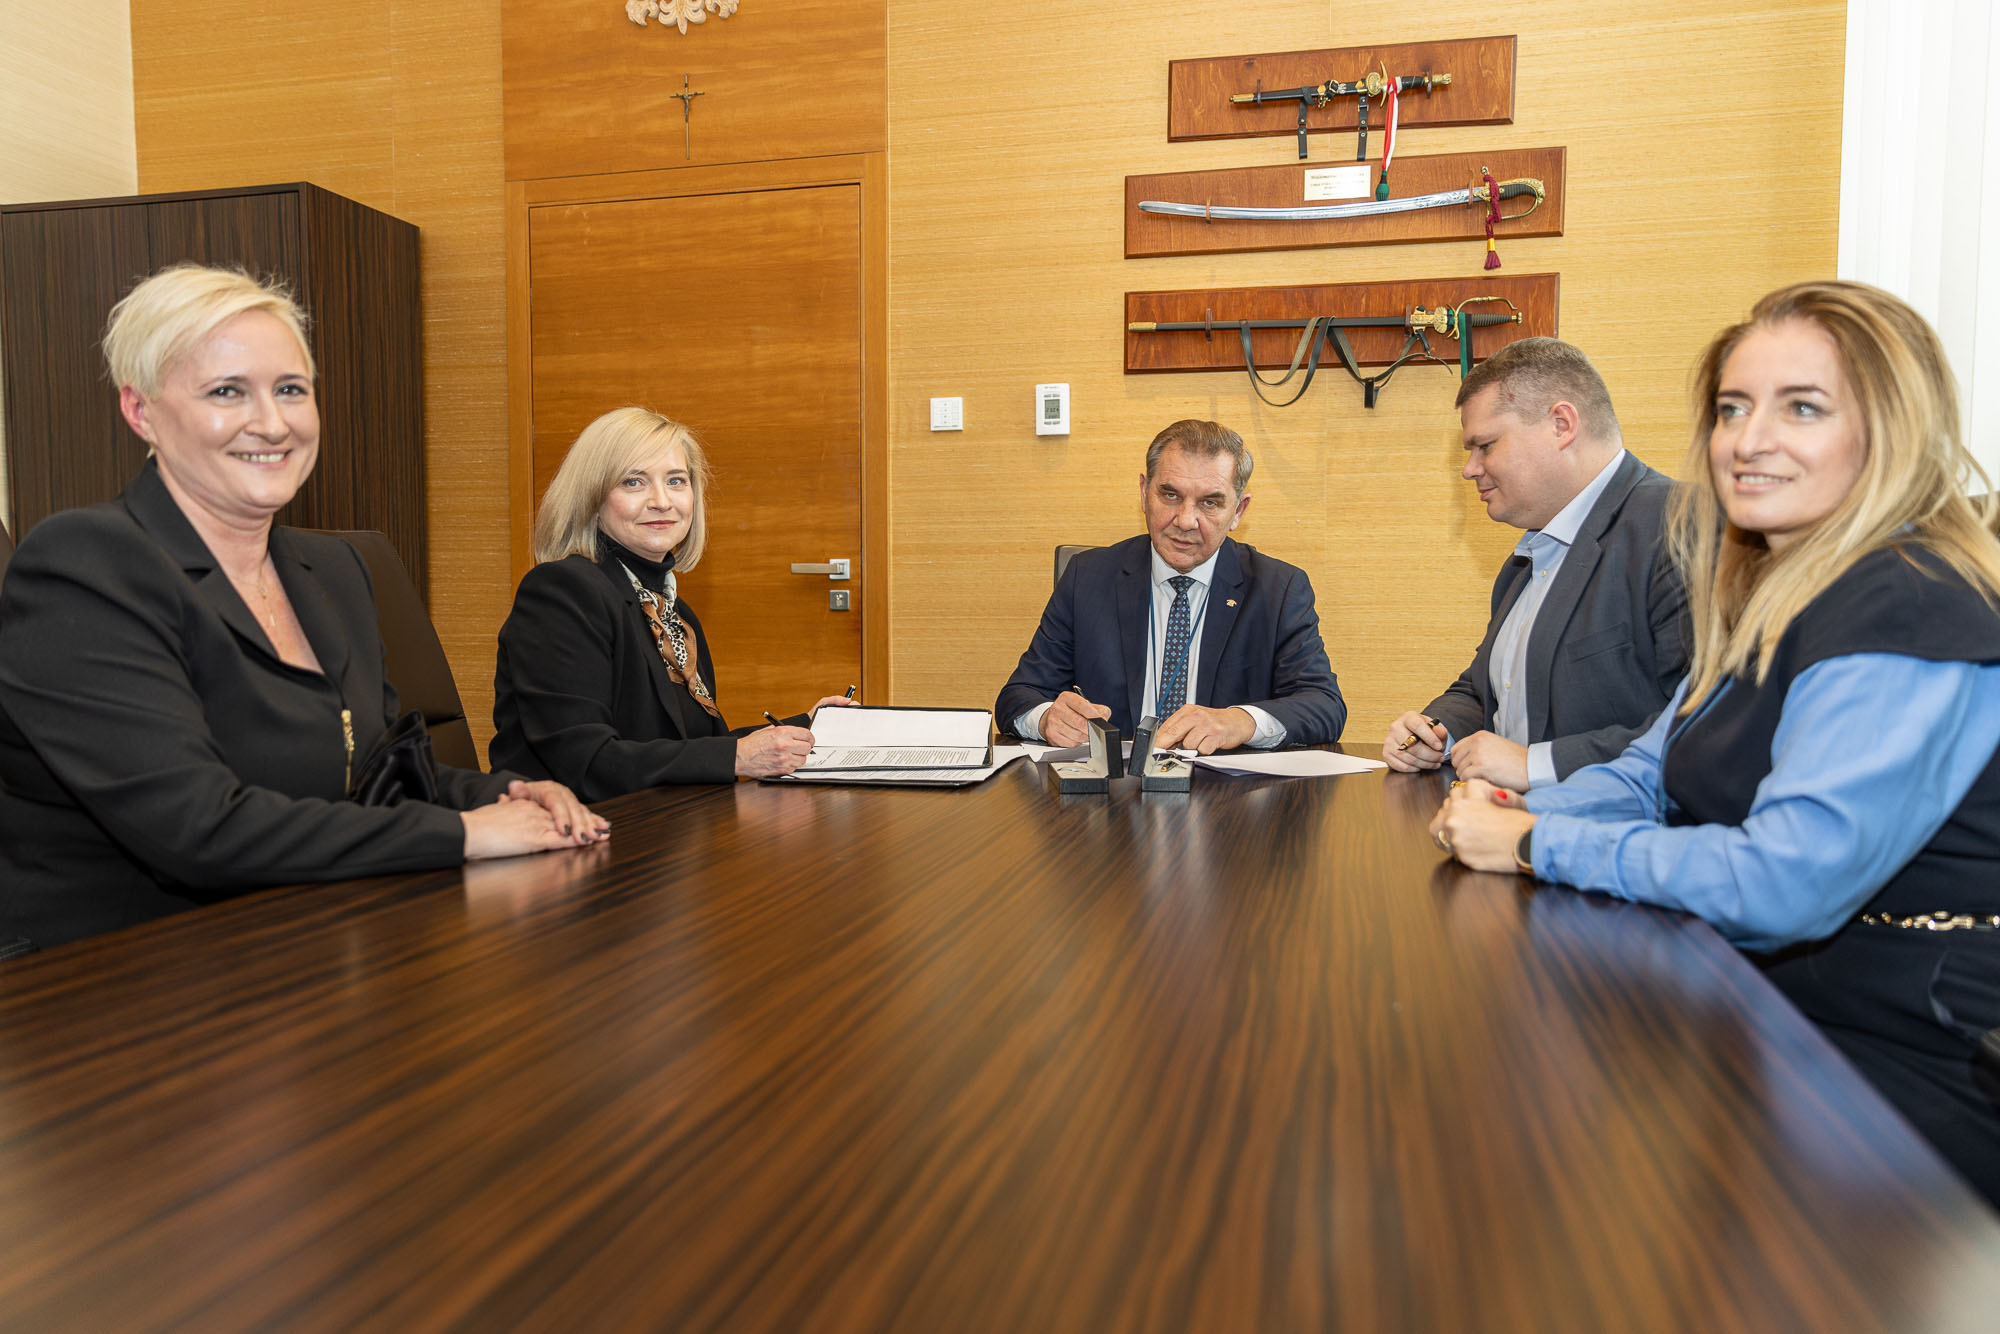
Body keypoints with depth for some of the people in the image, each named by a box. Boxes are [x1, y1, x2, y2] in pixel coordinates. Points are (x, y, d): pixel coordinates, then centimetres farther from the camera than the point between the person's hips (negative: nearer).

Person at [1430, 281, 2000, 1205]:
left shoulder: (1909, 617, -22)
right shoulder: (1769, 592, 9)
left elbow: (1786, 880, -29)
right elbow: (1653, 773, 13)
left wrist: (1538, 845, -19)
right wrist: (1513, 812, -7)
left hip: (1904, 1066, -8)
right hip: (1766, 1006, 8)